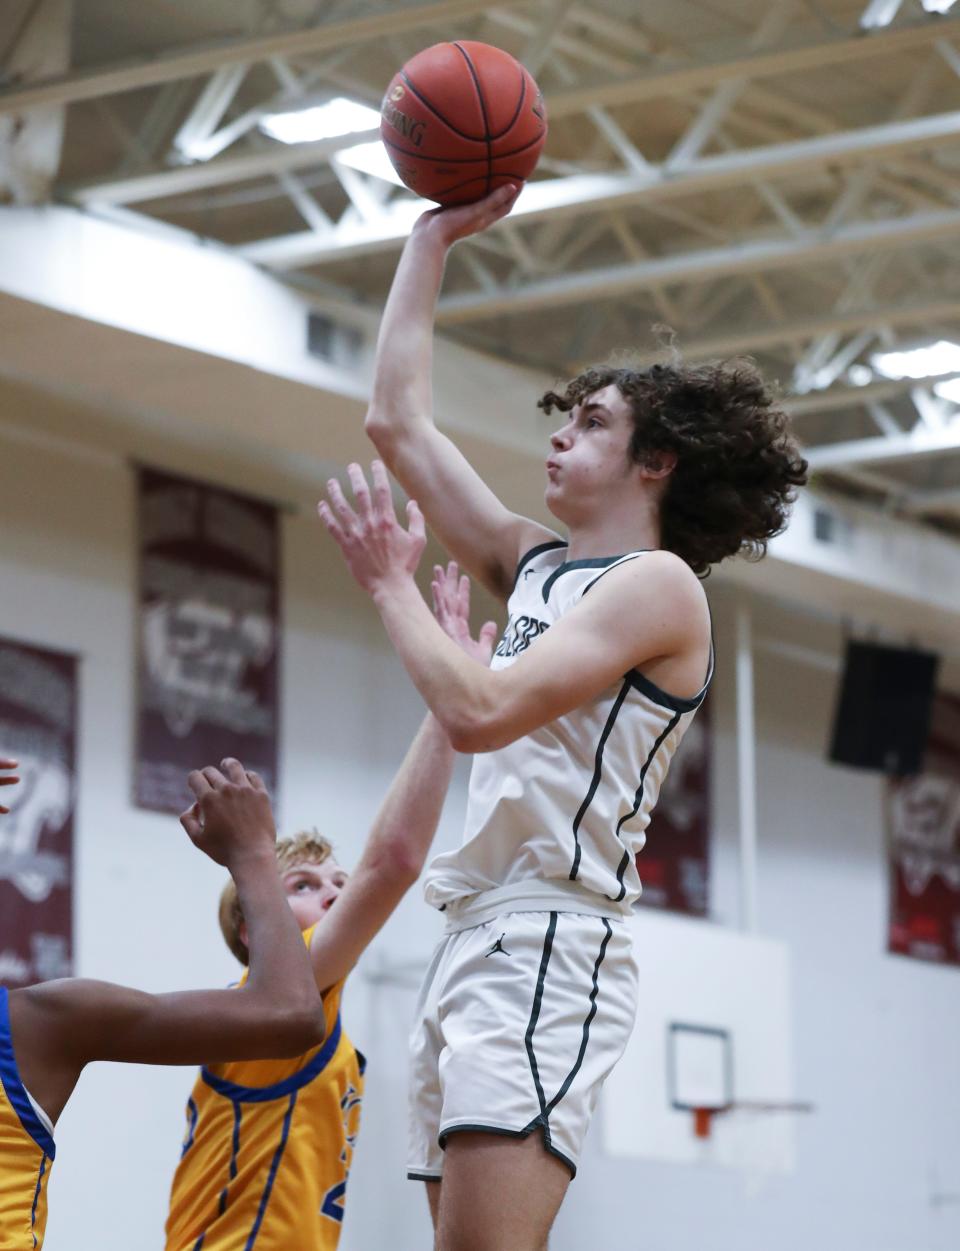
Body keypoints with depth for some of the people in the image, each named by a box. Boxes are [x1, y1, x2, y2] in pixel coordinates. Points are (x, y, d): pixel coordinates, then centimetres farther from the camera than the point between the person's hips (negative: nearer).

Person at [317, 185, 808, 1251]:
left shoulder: (657, 583, -4)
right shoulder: (537, 567, 21)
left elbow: (477, 712, -16)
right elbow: (397, 421, 24)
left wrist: (391, 585, -1)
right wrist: (436, 235, 26)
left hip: (547, 945, -9)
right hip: (471, 939, 9)